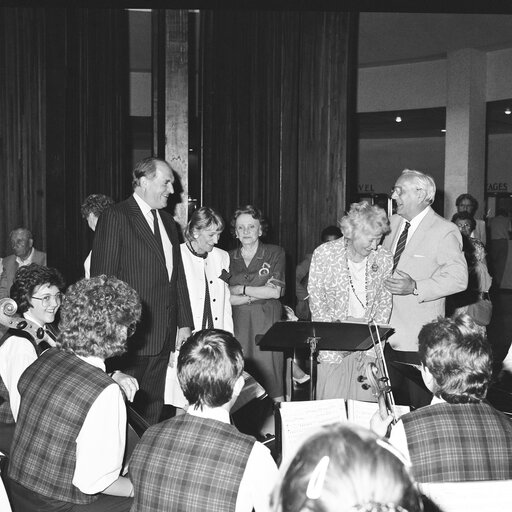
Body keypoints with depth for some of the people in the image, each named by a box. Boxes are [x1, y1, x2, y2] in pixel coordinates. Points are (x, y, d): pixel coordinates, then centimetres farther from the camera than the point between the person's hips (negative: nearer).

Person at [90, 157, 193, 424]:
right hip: (129, 334, -7)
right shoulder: (115, 217, -7)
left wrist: (184, 323, 13)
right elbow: (102, 278, -11)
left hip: (164, 336, 7)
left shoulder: (167, 221, 17)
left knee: (152, 408, 12)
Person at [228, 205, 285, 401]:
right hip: (238, 325, 2)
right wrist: (257, 294, -7)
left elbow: (275, 291, -5)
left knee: (270, 380, -5)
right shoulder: (229, 258, 11)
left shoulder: (275, 253, 6)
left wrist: (240, 289, -2)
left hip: (267, 323, -2)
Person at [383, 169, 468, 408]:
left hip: (419, 338, -6)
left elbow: (458, 278, -18)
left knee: (422, 406, 1)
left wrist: (415, 287, -26)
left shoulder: (444, 231, -10)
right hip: (388, 332, 7)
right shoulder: (393, 223, 12)